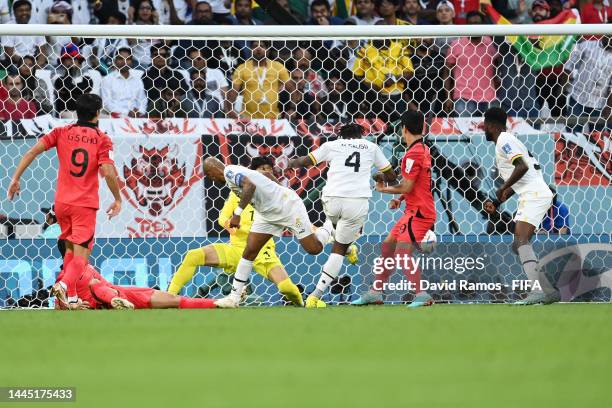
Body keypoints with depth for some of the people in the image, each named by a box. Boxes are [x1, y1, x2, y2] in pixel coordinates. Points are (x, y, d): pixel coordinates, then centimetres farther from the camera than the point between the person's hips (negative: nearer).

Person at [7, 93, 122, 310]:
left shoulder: (62, 132, 6)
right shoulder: (101, 138, -3)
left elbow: (33, 151, -6)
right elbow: (107, 172, -14)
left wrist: (15, 178, -3)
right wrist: (118, 199, -2)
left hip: (61, 202, 4)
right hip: (85, 203, -4)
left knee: (70, 249, 22)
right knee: (81, 254, -5)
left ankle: (71, 297, 20)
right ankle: (65, 284, -33)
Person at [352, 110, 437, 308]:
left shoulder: (413, 153, -16)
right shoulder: (424, 150, 15)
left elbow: (407, 187, -18)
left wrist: (384, 189, -2)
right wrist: (400, 199, 13)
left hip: (418, 212, -10)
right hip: (414, 211, 10)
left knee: (402, 253, -17)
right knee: (387, 246, 15)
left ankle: (422, 295, -21)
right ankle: (375, 292, 22)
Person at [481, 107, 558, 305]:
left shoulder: (504, 141, -7)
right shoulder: (506, 140, 25)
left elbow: (522, 166, -23)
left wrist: (504, 187, -13)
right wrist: (497, 202, 26)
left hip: (535, 195, -11)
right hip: (531, 195, 11)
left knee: (522, 240, -23)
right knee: (518, 247, 13)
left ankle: (537, 291, -37)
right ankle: (548, 291, 10)